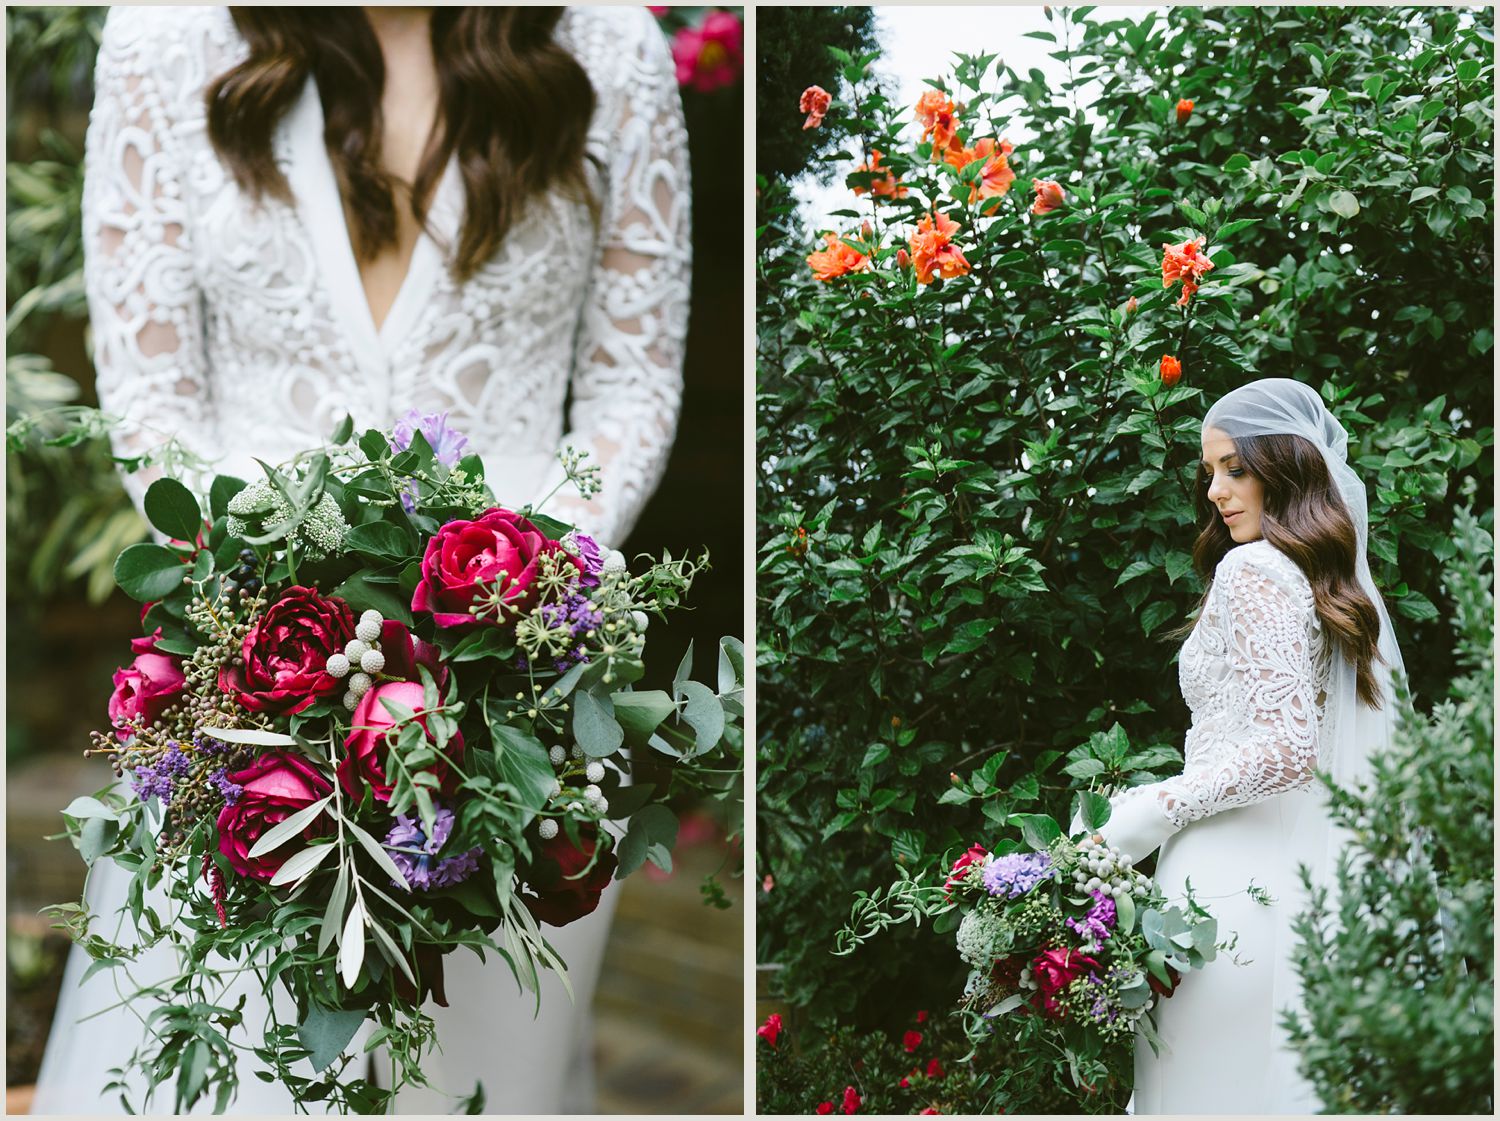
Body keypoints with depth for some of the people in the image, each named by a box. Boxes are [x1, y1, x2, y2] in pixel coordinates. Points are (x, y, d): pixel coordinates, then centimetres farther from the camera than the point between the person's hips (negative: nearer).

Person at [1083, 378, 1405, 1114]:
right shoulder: (1341, 584, 16)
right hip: (1314, 880, 9)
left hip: (1236, 885, -9)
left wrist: (1153, 812, -12)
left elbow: (1285, 748, -19)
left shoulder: (1253, 570, -10)